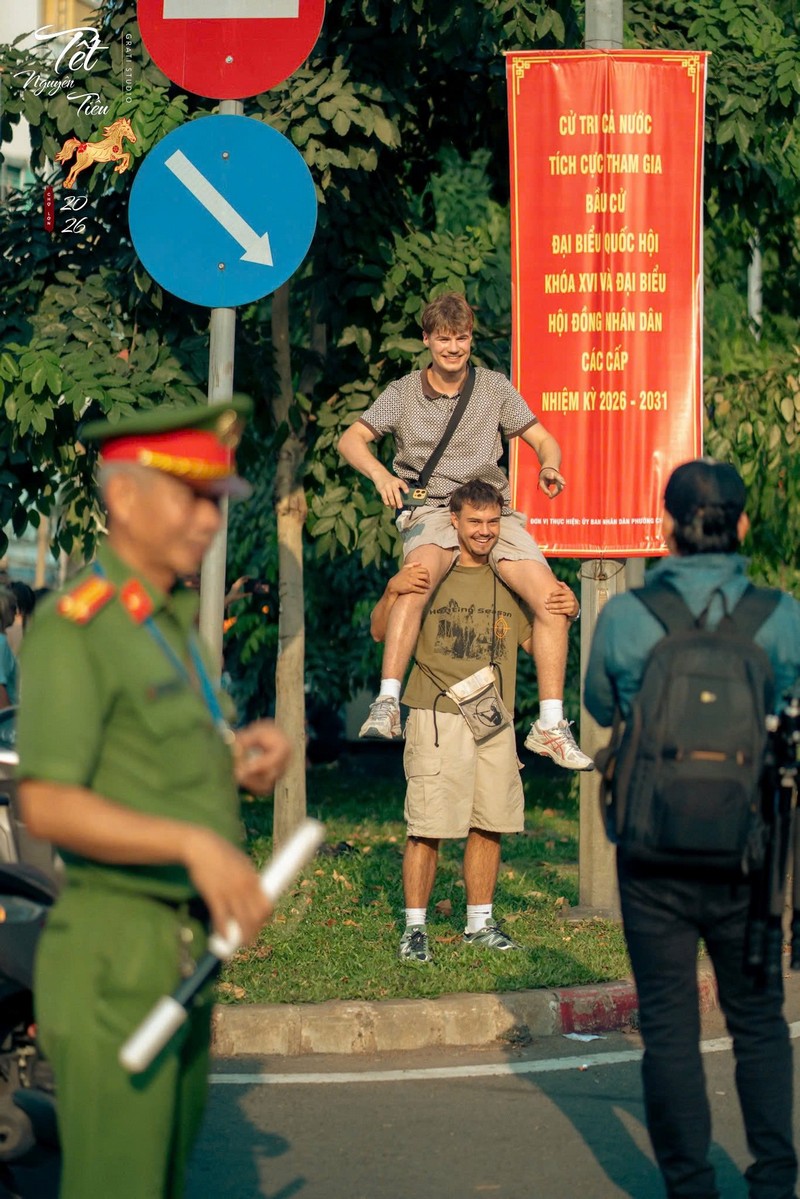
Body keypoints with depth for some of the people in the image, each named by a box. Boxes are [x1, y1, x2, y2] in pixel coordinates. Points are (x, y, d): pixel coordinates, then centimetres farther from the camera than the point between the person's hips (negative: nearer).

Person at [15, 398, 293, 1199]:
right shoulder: (73, 627, -12)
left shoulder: (171, 627, 16)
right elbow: (46, 806, -21)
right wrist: (194, 843, -32)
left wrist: (239, 759, 2)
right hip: (117, 958, -9)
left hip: (184, 951, 9)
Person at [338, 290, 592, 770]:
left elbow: (542, 438, 12)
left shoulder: (494, 387, 9)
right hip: (431, 511, -3)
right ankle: (387, 705, -39)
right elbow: (351, 439, 4)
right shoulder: (404, 393, 6)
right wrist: (380, 474, -17)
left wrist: (549, 467, -12)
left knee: (553, 602, -15)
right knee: (417, 581, -37)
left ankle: (550, 726, -4)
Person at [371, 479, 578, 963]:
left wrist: (565, 613, 3)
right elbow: (381, 633, -1)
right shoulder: (430, 573, 1)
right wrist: (392, 593, -20)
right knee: (428, 826, -7)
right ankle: (415, 927, -1)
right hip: (438, 714, -5)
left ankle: (480, 923, 20)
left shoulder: (509, 579, 14)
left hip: (494, 718, 5)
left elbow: (534, 639, 22)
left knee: (490, 825, 8)